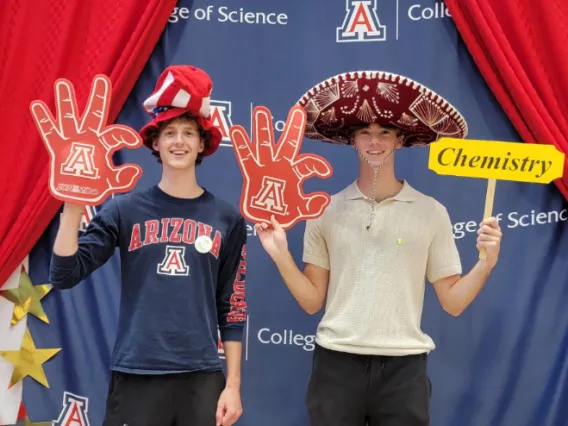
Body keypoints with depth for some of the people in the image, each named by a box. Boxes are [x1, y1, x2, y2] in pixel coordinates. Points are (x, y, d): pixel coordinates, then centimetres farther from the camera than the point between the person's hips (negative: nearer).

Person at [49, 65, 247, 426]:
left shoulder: (227, 219, 3)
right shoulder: (125, 210, 1)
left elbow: (233, 309, 6)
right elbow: (65, 276, -4)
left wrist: (233, 384, 4)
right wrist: (73, 210, -15)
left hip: (202, 378, 1)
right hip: (136, 375, -1)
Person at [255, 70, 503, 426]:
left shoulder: (432, 213, 1)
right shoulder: (326, 211, 4)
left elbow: (453, 302, 3)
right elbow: (312, 300, 6)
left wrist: (487, 263, -12)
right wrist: (281, 256, -7)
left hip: (403, 367, 0)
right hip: (337, 362, 1)